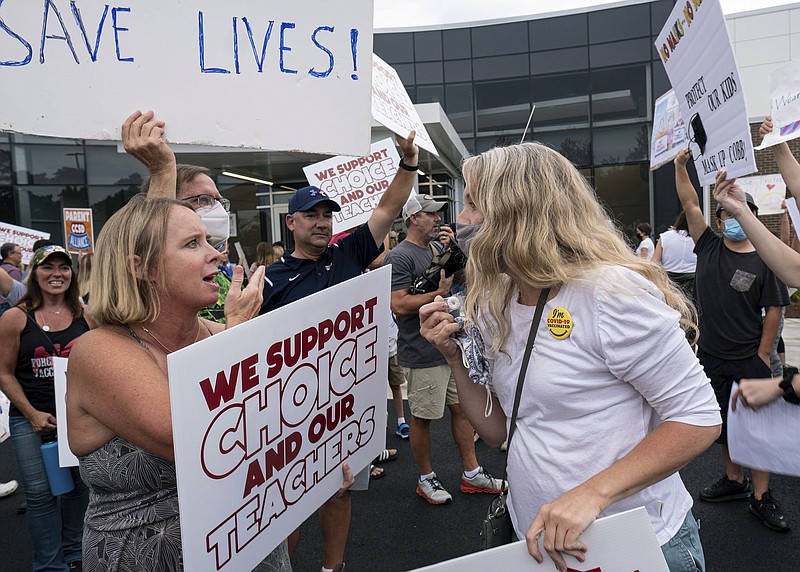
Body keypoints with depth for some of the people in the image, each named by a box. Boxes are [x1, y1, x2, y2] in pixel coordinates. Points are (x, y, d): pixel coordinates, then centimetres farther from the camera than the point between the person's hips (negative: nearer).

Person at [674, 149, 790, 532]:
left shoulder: (765, 261, -6)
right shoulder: (709, 247, 2)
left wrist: (763, 356, -10)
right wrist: (680, 165, -10)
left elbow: (774, 310, -6)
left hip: (749, 361, -3)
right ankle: (734, 481, 33)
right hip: (710, 357, 4)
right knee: (724, 425, 16)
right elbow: (689, 204, -3)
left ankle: (761, 497, 17)